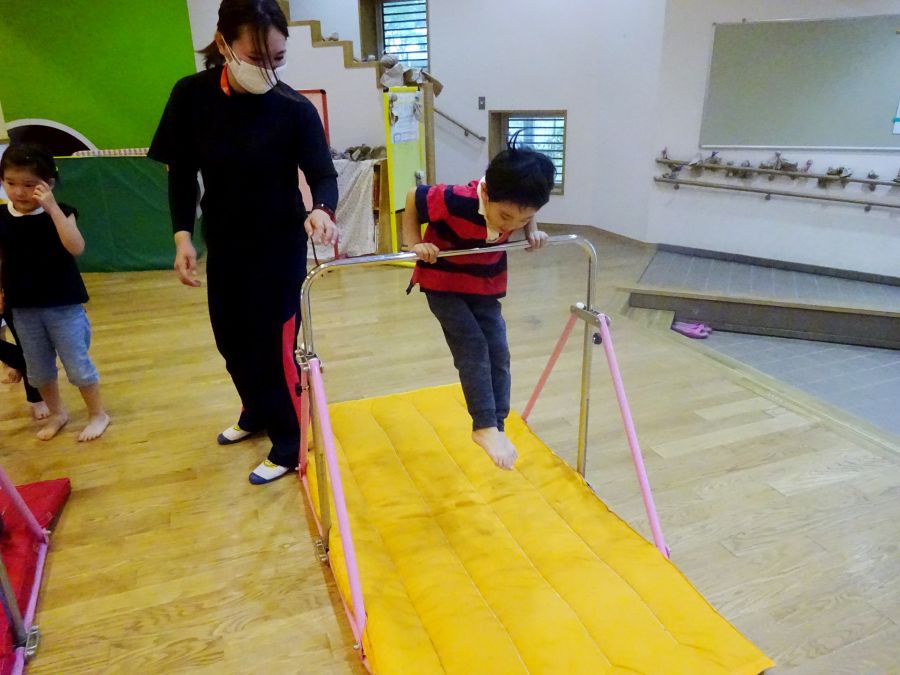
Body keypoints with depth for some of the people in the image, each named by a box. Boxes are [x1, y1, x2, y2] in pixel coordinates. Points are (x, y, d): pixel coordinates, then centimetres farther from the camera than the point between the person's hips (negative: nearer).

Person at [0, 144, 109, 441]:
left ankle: (98, 414, 20)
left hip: (64, 305, -4)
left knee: (77, 365, 2)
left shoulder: (60, 212, -10)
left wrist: (52, 208, -29)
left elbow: (76, 248, -27)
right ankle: (56, 413, 36)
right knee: (38, 369, 16)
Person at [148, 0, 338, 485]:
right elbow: (181, 173, 1)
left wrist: (322, 210, -35)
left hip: (279, 246, -4)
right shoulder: (191, 96, -7)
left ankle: (291, 446, 19)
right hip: (222, 245, 4)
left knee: (273, 347, -1)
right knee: (231, 341, 19)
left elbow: (323, 174, -13)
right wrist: (182, 235, -5)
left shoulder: (295, 110, -15)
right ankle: (257, 414, 46)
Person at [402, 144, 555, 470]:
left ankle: (497, 425, 9)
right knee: (472, 346, -18)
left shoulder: (515, 205, -20)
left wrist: (532, 231, -11)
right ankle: (484, 426, -11)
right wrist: (414, 243, -22)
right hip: (443, 282, -5)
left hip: (485, 284, 5)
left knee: (498, 352, -1)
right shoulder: (455, 200, -34)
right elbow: (412, 198, -16)